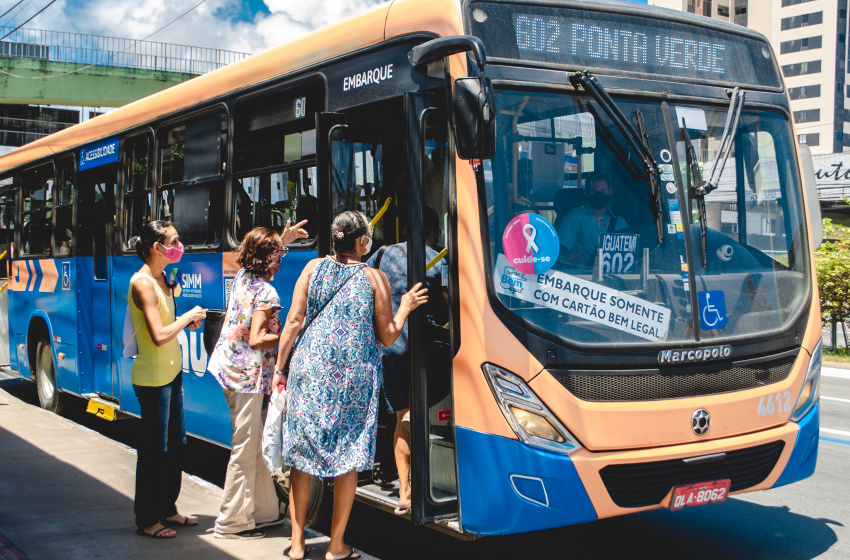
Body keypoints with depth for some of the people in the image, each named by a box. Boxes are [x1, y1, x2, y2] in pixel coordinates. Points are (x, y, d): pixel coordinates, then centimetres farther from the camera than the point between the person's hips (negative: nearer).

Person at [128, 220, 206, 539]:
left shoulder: (161, 279, 10)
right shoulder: (143, 283, -19)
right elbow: (159, 336, -25)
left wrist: (186, 322, 2)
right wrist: (187, 317, -12)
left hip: (171, 371, 9)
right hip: (153, 377, -9)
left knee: (176, 444, 16)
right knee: (154, 450, 1)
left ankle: (167, 509, 30)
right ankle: (147, 520, 14)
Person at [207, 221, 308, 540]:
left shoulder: (242, 277, 7)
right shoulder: (266, 292, -17)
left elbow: (259, 253, 32)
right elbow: (257, 340, -21)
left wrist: (282, 239, 34)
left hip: (227, 367, 9)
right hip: (247, 376, -9)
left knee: (254, 445, 15)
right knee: (245, 450, -1)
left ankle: (264, 510, 23)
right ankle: (232, 522, 6)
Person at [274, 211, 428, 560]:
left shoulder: (314, 268, 4)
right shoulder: (375, 278, -1)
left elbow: (294, 321, 1)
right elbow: (387, 337, 0)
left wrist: (279, 366, 9)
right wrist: (405, 308, 16)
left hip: (308, 371, 2)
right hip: (353, 377, -2)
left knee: (301, 455, 10)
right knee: (347, 459, 8)